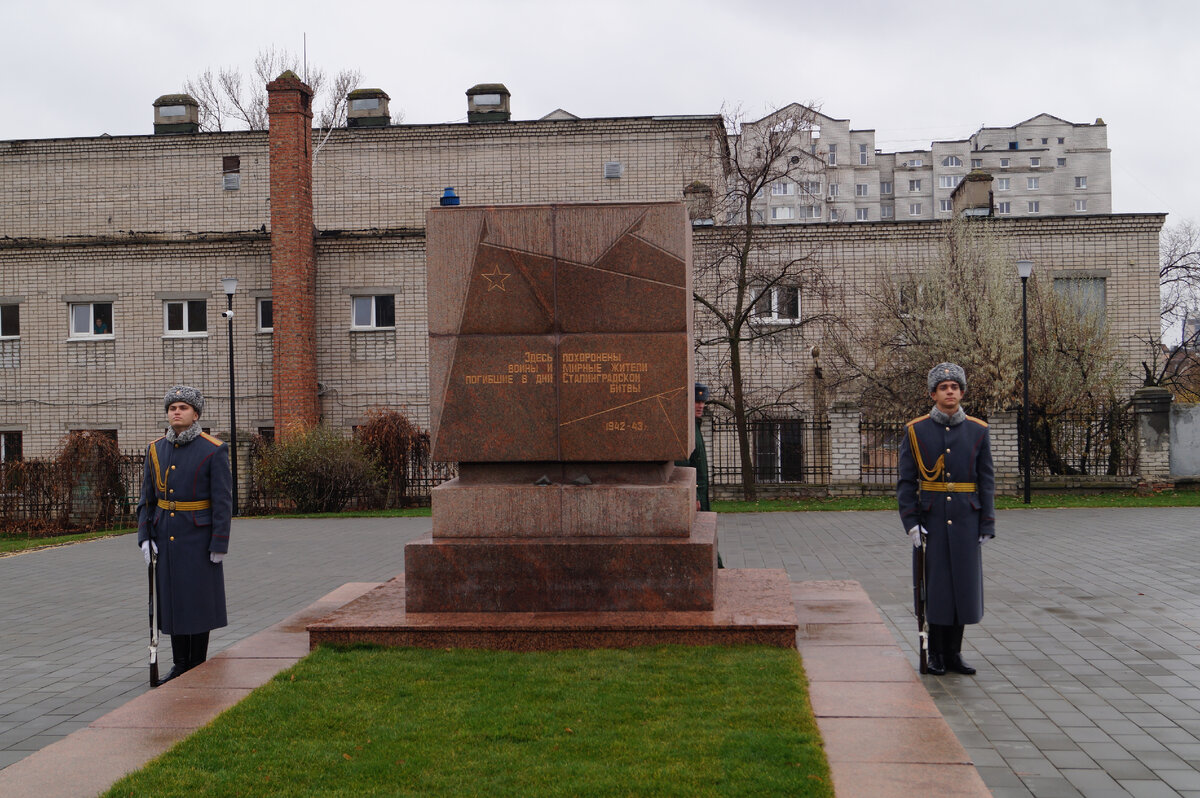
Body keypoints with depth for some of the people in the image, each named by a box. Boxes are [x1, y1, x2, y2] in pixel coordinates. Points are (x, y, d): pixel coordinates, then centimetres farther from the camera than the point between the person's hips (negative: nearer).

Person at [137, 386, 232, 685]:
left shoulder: (214, 450, -8)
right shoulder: (156, 450, 6)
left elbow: (223, 500, -10)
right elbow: (147, 497, 9)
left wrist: (220, 544, -13)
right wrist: (145, 536, 0)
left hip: (199, 537, -5)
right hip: (165, 537, 5)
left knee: (199, 600, 1)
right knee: (172, 597, 9)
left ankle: (198, 668, 12)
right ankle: (180, 664, 19)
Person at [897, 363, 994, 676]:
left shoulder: (978, 431, 4)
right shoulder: (915, 431, 0)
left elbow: (987, 482, 5)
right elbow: (906, 482, -1)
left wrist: (987, 526, -1)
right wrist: (911, 523, -9)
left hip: (966, 521, 2)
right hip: (930, 521, -1)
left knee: (962, 584, 5)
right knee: (934, 584, 2)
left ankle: (954, 653, 16)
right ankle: (936, 654, 14)